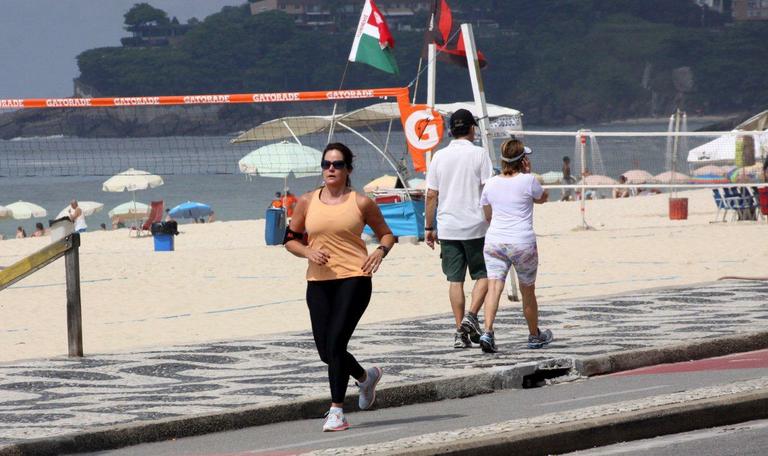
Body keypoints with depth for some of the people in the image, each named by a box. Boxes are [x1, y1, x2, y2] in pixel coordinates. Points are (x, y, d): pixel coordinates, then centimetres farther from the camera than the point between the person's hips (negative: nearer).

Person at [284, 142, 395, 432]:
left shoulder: (361, 203, 2)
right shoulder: (307, 202, 8)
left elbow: (386, 234, 14)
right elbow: (290, 239, 14)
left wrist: (381, 251, -8)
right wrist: (308, 252, -6)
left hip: (354, 278, -4)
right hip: (319, 281, 4)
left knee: (335, 343, -15)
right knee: (325, 350, 6)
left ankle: (337, 411, -8)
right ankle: (366, 376, 37)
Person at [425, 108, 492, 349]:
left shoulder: (439, 157, 5)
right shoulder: (479, 154, -4)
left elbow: (431, 195, 6)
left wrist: (429, 227, 13)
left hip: (447, 227, 3)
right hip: (475, 226, -3)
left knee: (455, 279, 6)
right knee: (483, 275, 9)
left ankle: (460, 330, 4)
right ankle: (471, 316, -10)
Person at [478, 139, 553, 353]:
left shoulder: (491, 183, 5)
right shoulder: (528, 181, -7)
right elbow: (543, 198, 14)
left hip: (494, 241, 2)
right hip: (523, 243, -2)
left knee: (494, 287, -8)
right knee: (528, 291, 14)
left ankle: (488, 331, -28)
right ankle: (535, 335, 31)